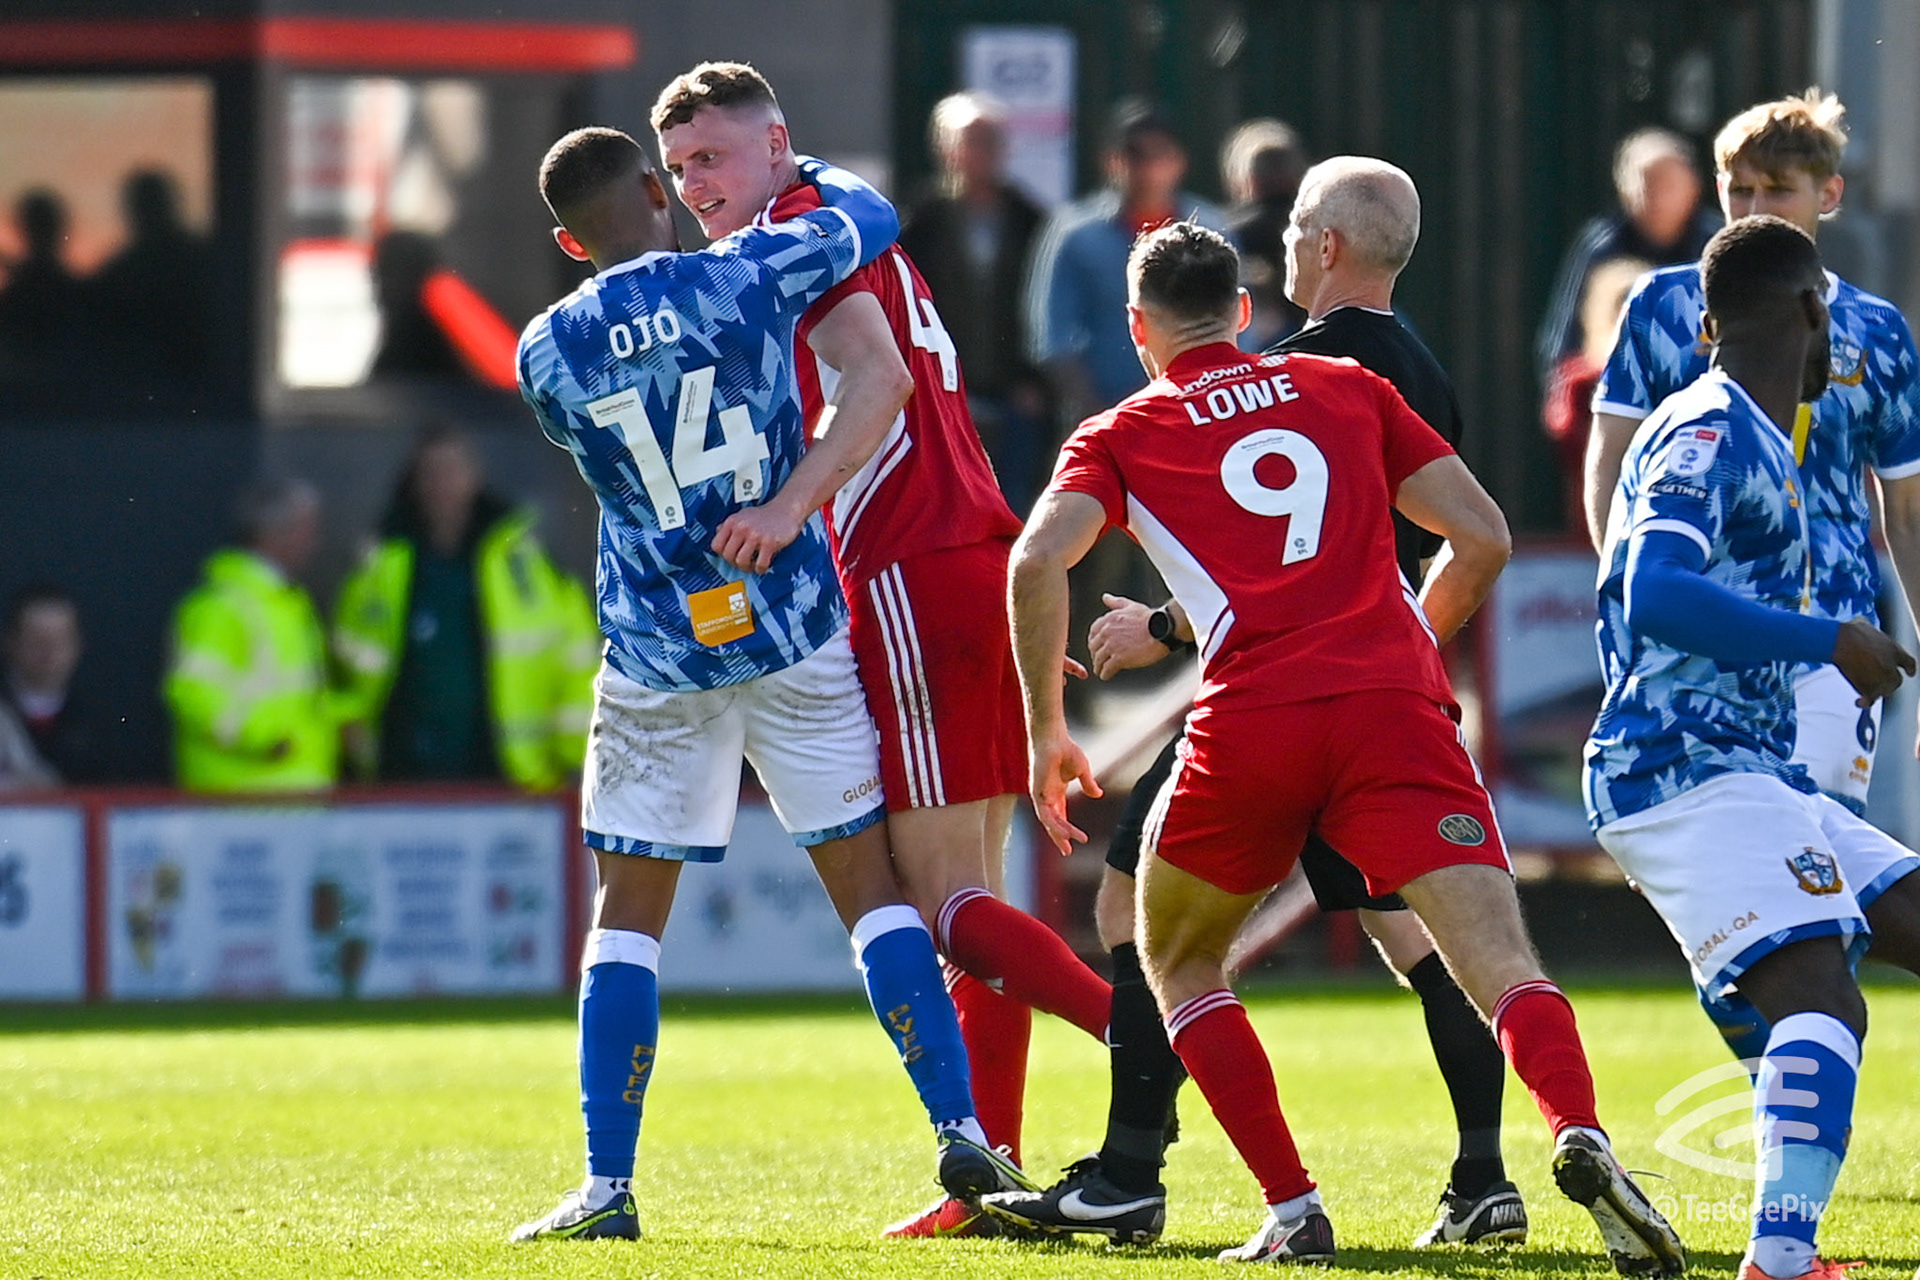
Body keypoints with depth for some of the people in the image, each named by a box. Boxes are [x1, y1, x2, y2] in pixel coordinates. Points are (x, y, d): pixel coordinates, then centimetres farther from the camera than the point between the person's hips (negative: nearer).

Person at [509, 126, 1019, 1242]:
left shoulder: (548, 353, -4)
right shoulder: (749, 277, -7)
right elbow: (869, 216, 11)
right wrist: (806, 173, 32)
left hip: (656, 658, 0)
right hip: (795, 639, 0)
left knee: (629, 913, 7)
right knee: (870, 885, 8)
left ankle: (607, 1187, 3)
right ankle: (963, 1135, 0)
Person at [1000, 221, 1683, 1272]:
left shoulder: (1122, 436, 17)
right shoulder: (1348, 388, 23)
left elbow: (1039, 560, -2)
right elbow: (1482, 536, 16)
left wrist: (1046, 731, 6)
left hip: (1251, 723, -1)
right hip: (1396, 704, 1)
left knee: (1176, 959, 23)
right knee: (1501, 966, -10)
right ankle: (1579, 1134, -40)